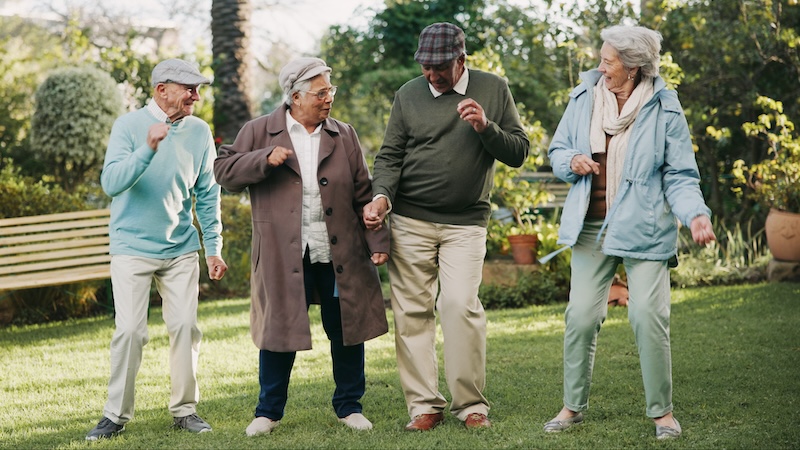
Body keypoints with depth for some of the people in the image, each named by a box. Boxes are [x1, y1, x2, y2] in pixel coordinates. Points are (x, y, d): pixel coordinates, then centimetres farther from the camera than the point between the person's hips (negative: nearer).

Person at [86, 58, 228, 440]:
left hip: (181, 248, 3)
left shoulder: (199, 132, 2)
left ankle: (185, 409, 13)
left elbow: (207, 194, 9)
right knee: (130, 330, -7)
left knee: (185, 327, 1)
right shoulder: (129, 126, -9)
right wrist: (148, 148, -33)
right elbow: (111, 183, -20)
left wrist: (214, 248, 6)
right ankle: (116, 414, 3)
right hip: (133, 247, -3)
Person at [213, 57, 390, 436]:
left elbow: (364, 194, 7)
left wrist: (377, 240, -1)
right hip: (282, 256, -2)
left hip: (339, 255, 2)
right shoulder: (259, 132, 4)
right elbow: (224, 170, -1)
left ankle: (349, 407, 21)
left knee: (346, 331, 6)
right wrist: (265, 159, -15)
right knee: (279, 331, 4)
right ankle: (269, 411, 18)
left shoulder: (344, 136, 9)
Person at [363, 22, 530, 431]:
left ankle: (470, 404, -3)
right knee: (412, 310, -1)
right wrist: (382, 197, -11)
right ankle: (424, 405, 6)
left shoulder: (493, 90, 3)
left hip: (466, 223, -2)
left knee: (460, 305, -14)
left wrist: (486, 128, -14)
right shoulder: (409, 95, 5)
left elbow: (519, 152, 3)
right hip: (410, 221, 2)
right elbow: (389, 156, 7)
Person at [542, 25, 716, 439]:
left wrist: (696, 215, -21)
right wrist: (572, 161, -9)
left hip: (644, 229, -3)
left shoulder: (664, 108, -6)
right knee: (581, 316, 2)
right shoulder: (584, 97, 3)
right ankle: (573, 405, 17)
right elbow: (557, 151, 14)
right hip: (591, 226, 3)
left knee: (649, 318, -7)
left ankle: (662, 411, 7)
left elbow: (679, 176, -4)